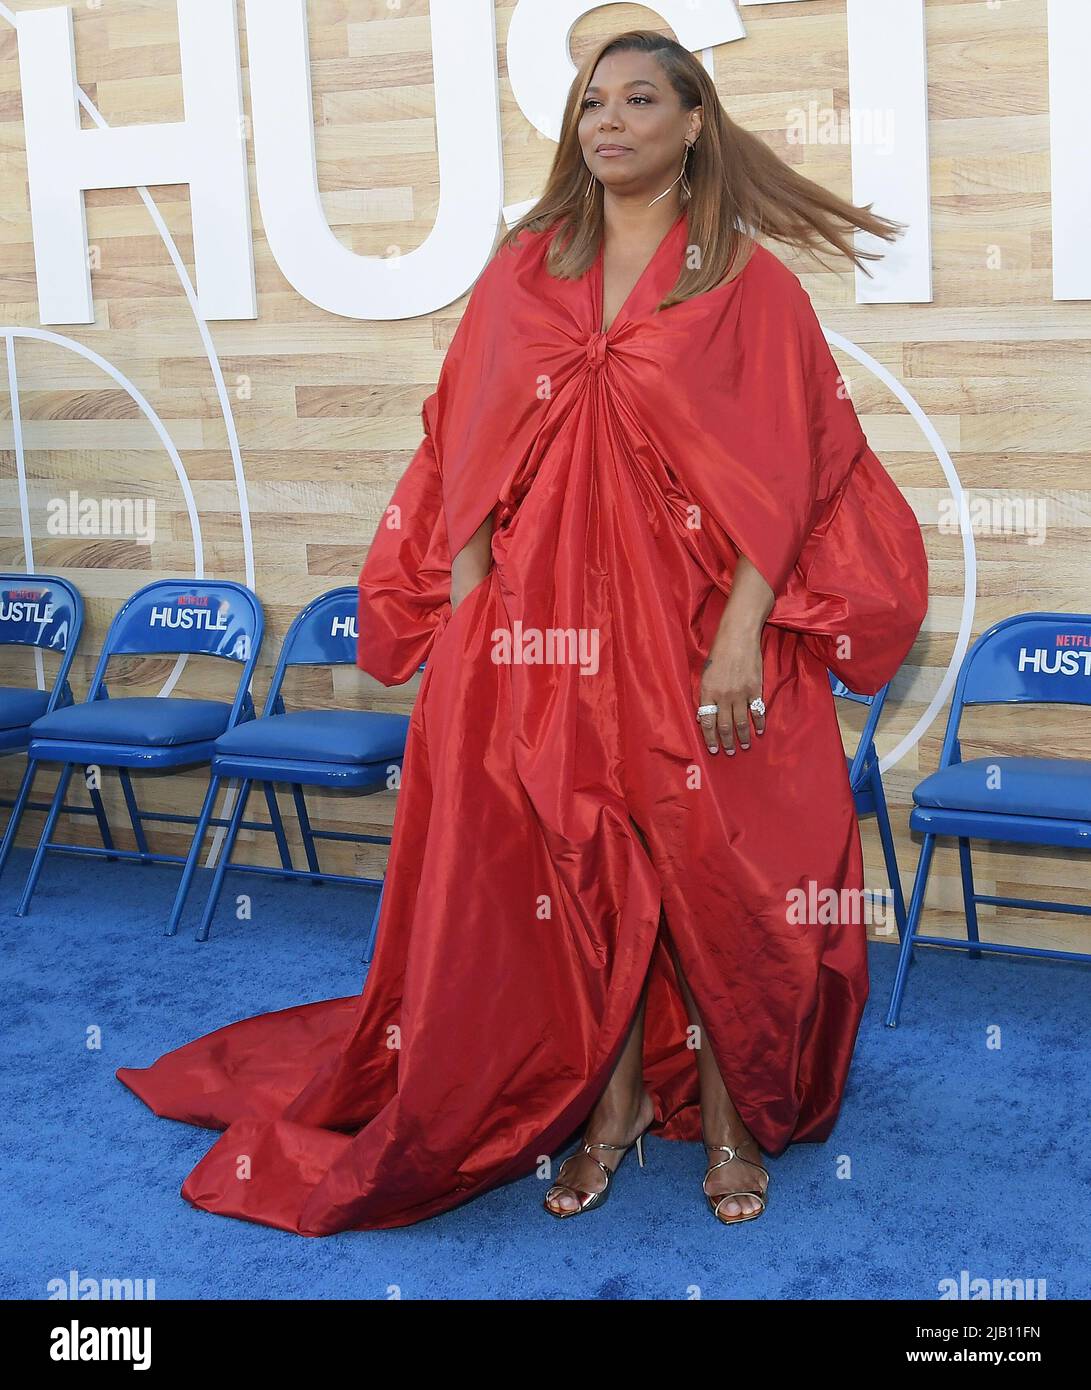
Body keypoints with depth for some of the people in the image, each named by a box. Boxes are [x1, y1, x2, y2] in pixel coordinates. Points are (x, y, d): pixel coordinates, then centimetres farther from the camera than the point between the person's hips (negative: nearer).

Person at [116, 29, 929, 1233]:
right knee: (586, 863, 5)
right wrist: (468, 618, 1)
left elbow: (784, 472, -5)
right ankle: (614, 1100, 20)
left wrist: (742, 638, -14)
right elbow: (473, 455, 9)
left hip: (697, 630, -2)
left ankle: (732, 1111, 17)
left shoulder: (746, 282, 1)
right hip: (550, 631, 3)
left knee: (714, 866, 0)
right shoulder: (524, 273, 10)